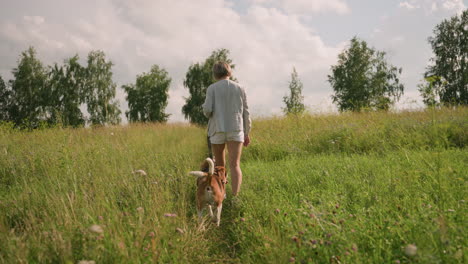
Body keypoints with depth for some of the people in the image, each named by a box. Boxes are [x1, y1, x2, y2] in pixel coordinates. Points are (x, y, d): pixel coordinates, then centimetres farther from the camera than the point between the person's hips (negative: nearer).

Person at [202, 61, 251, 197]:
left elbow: (207, 110, -10)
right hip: (236, 130, 1)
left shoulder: (212, 88, 0)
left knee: (220, 164, 17)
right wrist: (247, 133, 13)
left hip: (218, 130, 0)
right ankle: (235, 196, -24)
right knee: (235, 165, -8)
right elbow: (245, 113, 7)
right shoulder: (240, 88, 7)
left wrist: (207, 113, 15)